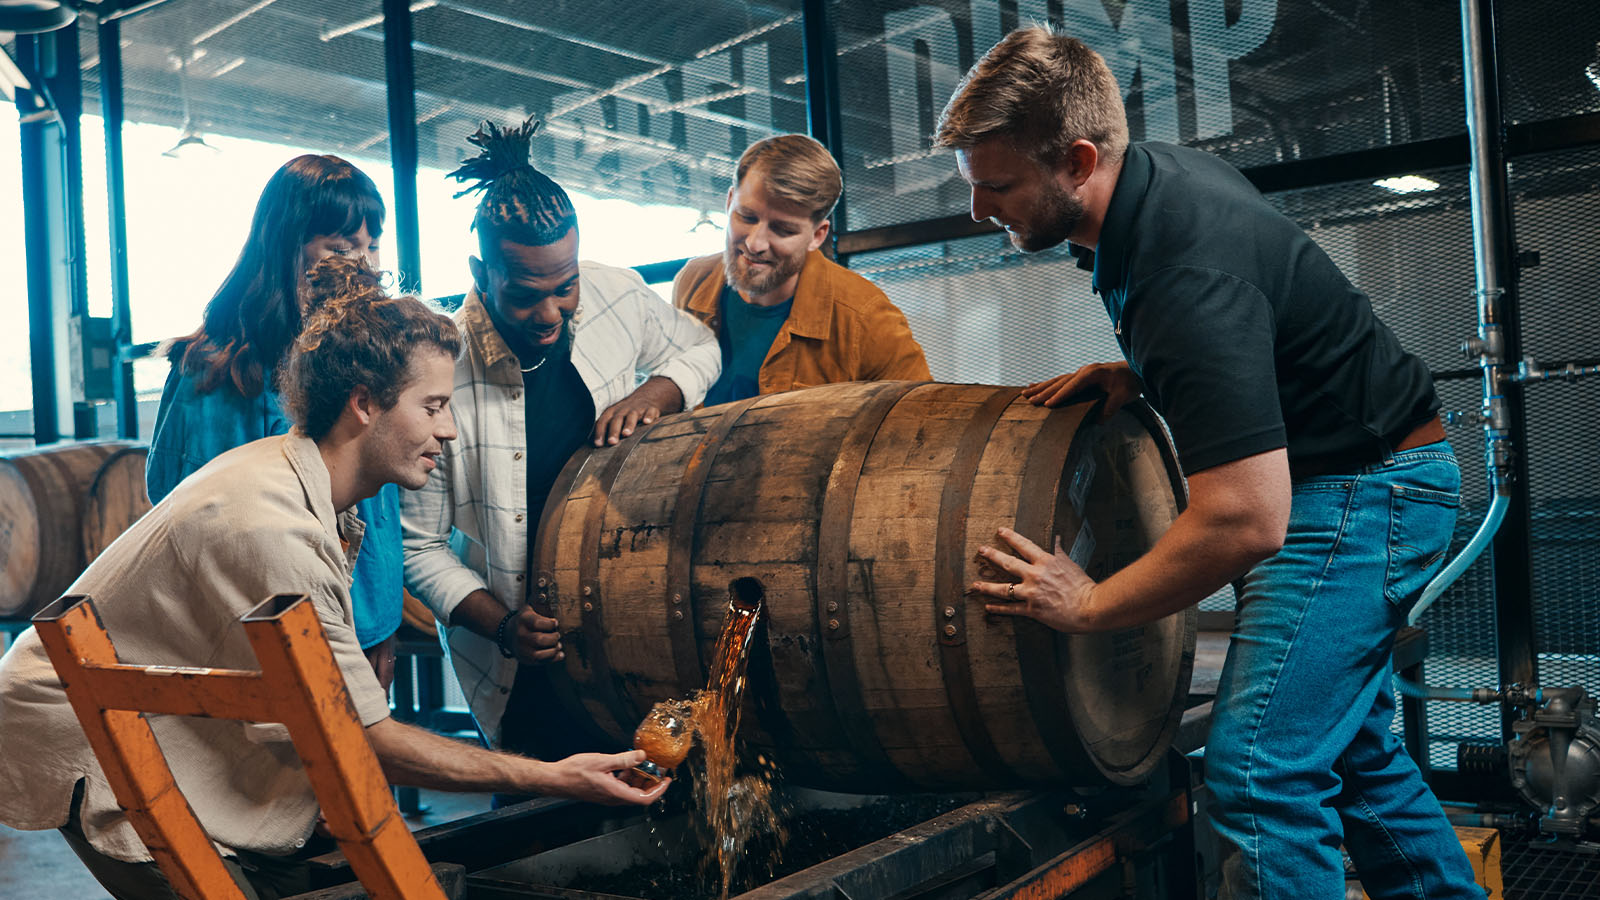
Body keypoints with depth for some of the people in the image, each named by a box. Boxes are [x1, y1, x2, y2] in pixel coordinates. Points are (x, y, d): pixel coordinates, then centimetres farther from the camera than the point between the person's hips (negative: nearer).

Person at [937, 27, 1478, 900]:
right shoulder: (1164, 170, -1)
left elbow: (1246, 519, -34)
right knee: (1346, 742, 20)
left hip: (1364, 488, -10)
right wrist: (1137, 372, 0)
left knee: (1262, 769, -13)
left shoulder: (1187, 272, -32)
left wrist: (1090, 605, -22)